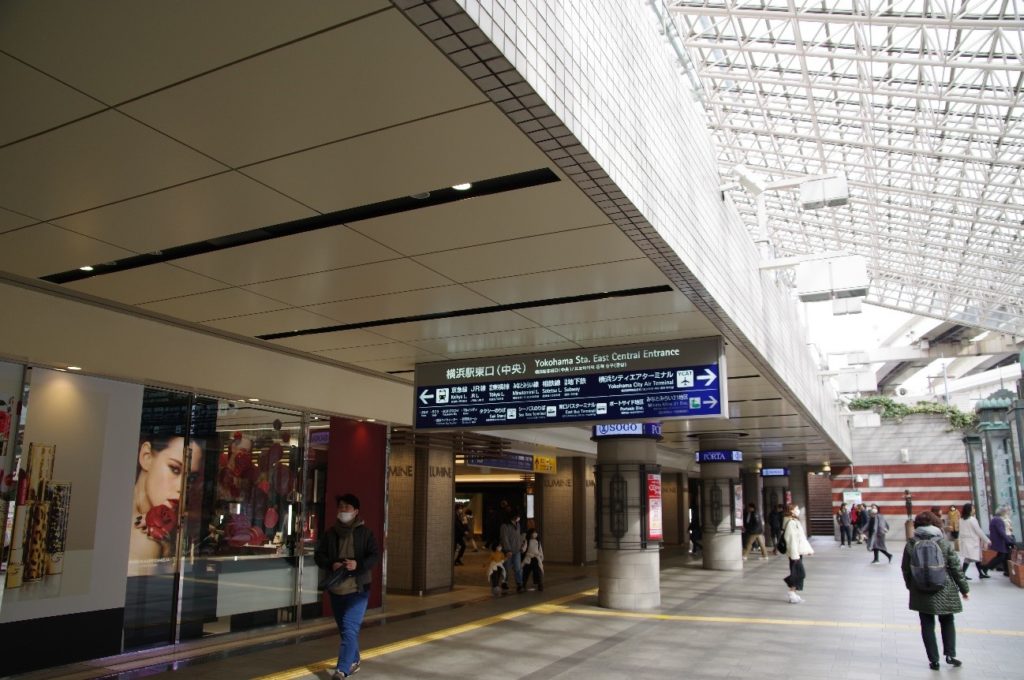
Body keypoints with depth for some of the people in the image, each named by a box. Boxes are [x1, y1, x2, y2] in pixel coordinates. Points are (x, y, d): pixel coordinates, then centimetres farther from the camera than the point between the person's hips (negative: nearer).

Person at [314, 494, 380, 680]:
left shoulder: (364, 532, -5)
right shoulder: (330, 533, 4)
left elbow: (375, 556, -6)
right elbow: (318, 555, 6)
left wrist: (358, 564, -23)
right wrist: (331, 565, -14)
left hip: (358, 589, -4)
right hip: (336, 589, 5)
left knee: (350, 629, -13)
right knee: (344, 629, 17)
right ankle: (353, 661, 36)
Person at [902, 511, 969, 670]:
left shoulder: (911, 544, -3)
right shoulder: (943, 542, -7)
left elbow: (906, 569, 3)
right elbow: (955, 567, -4)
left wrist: (910, 585, 17)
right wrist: (963, 588, 7)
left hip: (921, 592, 0)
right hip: (944, 590, 0)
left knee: (927, 625, 7)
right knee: (947, 622, 18)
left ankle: (934, 660, 8)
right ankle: (950, 654, 12)